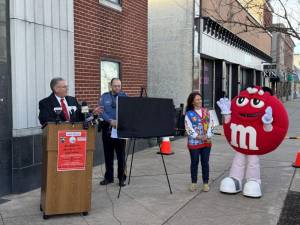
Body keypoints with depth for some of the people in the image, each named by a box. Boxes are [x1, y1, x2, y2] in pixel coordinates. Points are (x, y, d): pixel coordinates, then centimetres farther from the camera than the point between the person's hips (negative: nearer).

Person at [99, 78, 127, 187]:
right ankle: (108, 177, 21)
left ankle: (122, 178, 12)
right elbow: (101, 111, -3)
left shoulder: (124, 96, 5)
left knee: (121, 154, 1)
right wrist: (111, 121, -18)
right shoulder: (104, 97, 8)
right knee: (108, 154, 9)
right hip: (107, 128, 2)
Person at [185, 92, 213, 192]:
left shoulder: (206, 111, 9)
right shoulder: (189, 114, -4)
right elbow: (189, 129, -9)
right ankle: (194, 183, 19)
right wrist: (199, 137, -15)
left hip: (206, 142, 3)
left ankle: (206, 183, 15)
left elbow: (209, 125, 8)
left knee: (205, 163, 6)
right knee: (194, 163, 7)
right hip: (194, 142, -3)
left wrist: (209, 137, -5)